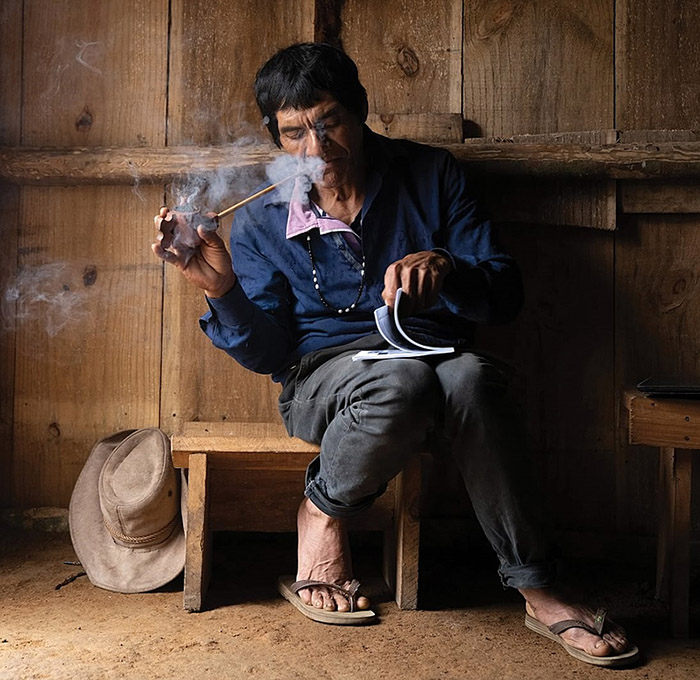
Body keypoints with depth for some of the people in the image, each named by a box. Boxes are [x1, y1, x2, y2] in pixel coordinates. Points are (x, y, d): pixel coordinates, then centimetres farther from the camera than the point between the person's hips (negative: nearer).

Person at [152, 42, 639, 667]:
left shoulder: (430, 175, 5)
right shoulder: (260, 225, 5)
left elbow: (506, 294, 1)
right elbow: (266, 352, 2)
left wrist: (445, 268, -20)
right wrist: (222, 291, -17)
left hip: (435, 355, 2)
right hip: (326, 371, -1)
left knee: (470, 377, -36)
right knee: (401, 380, -37)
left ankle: (536, 589, -21)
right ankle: (322, 513, -7)